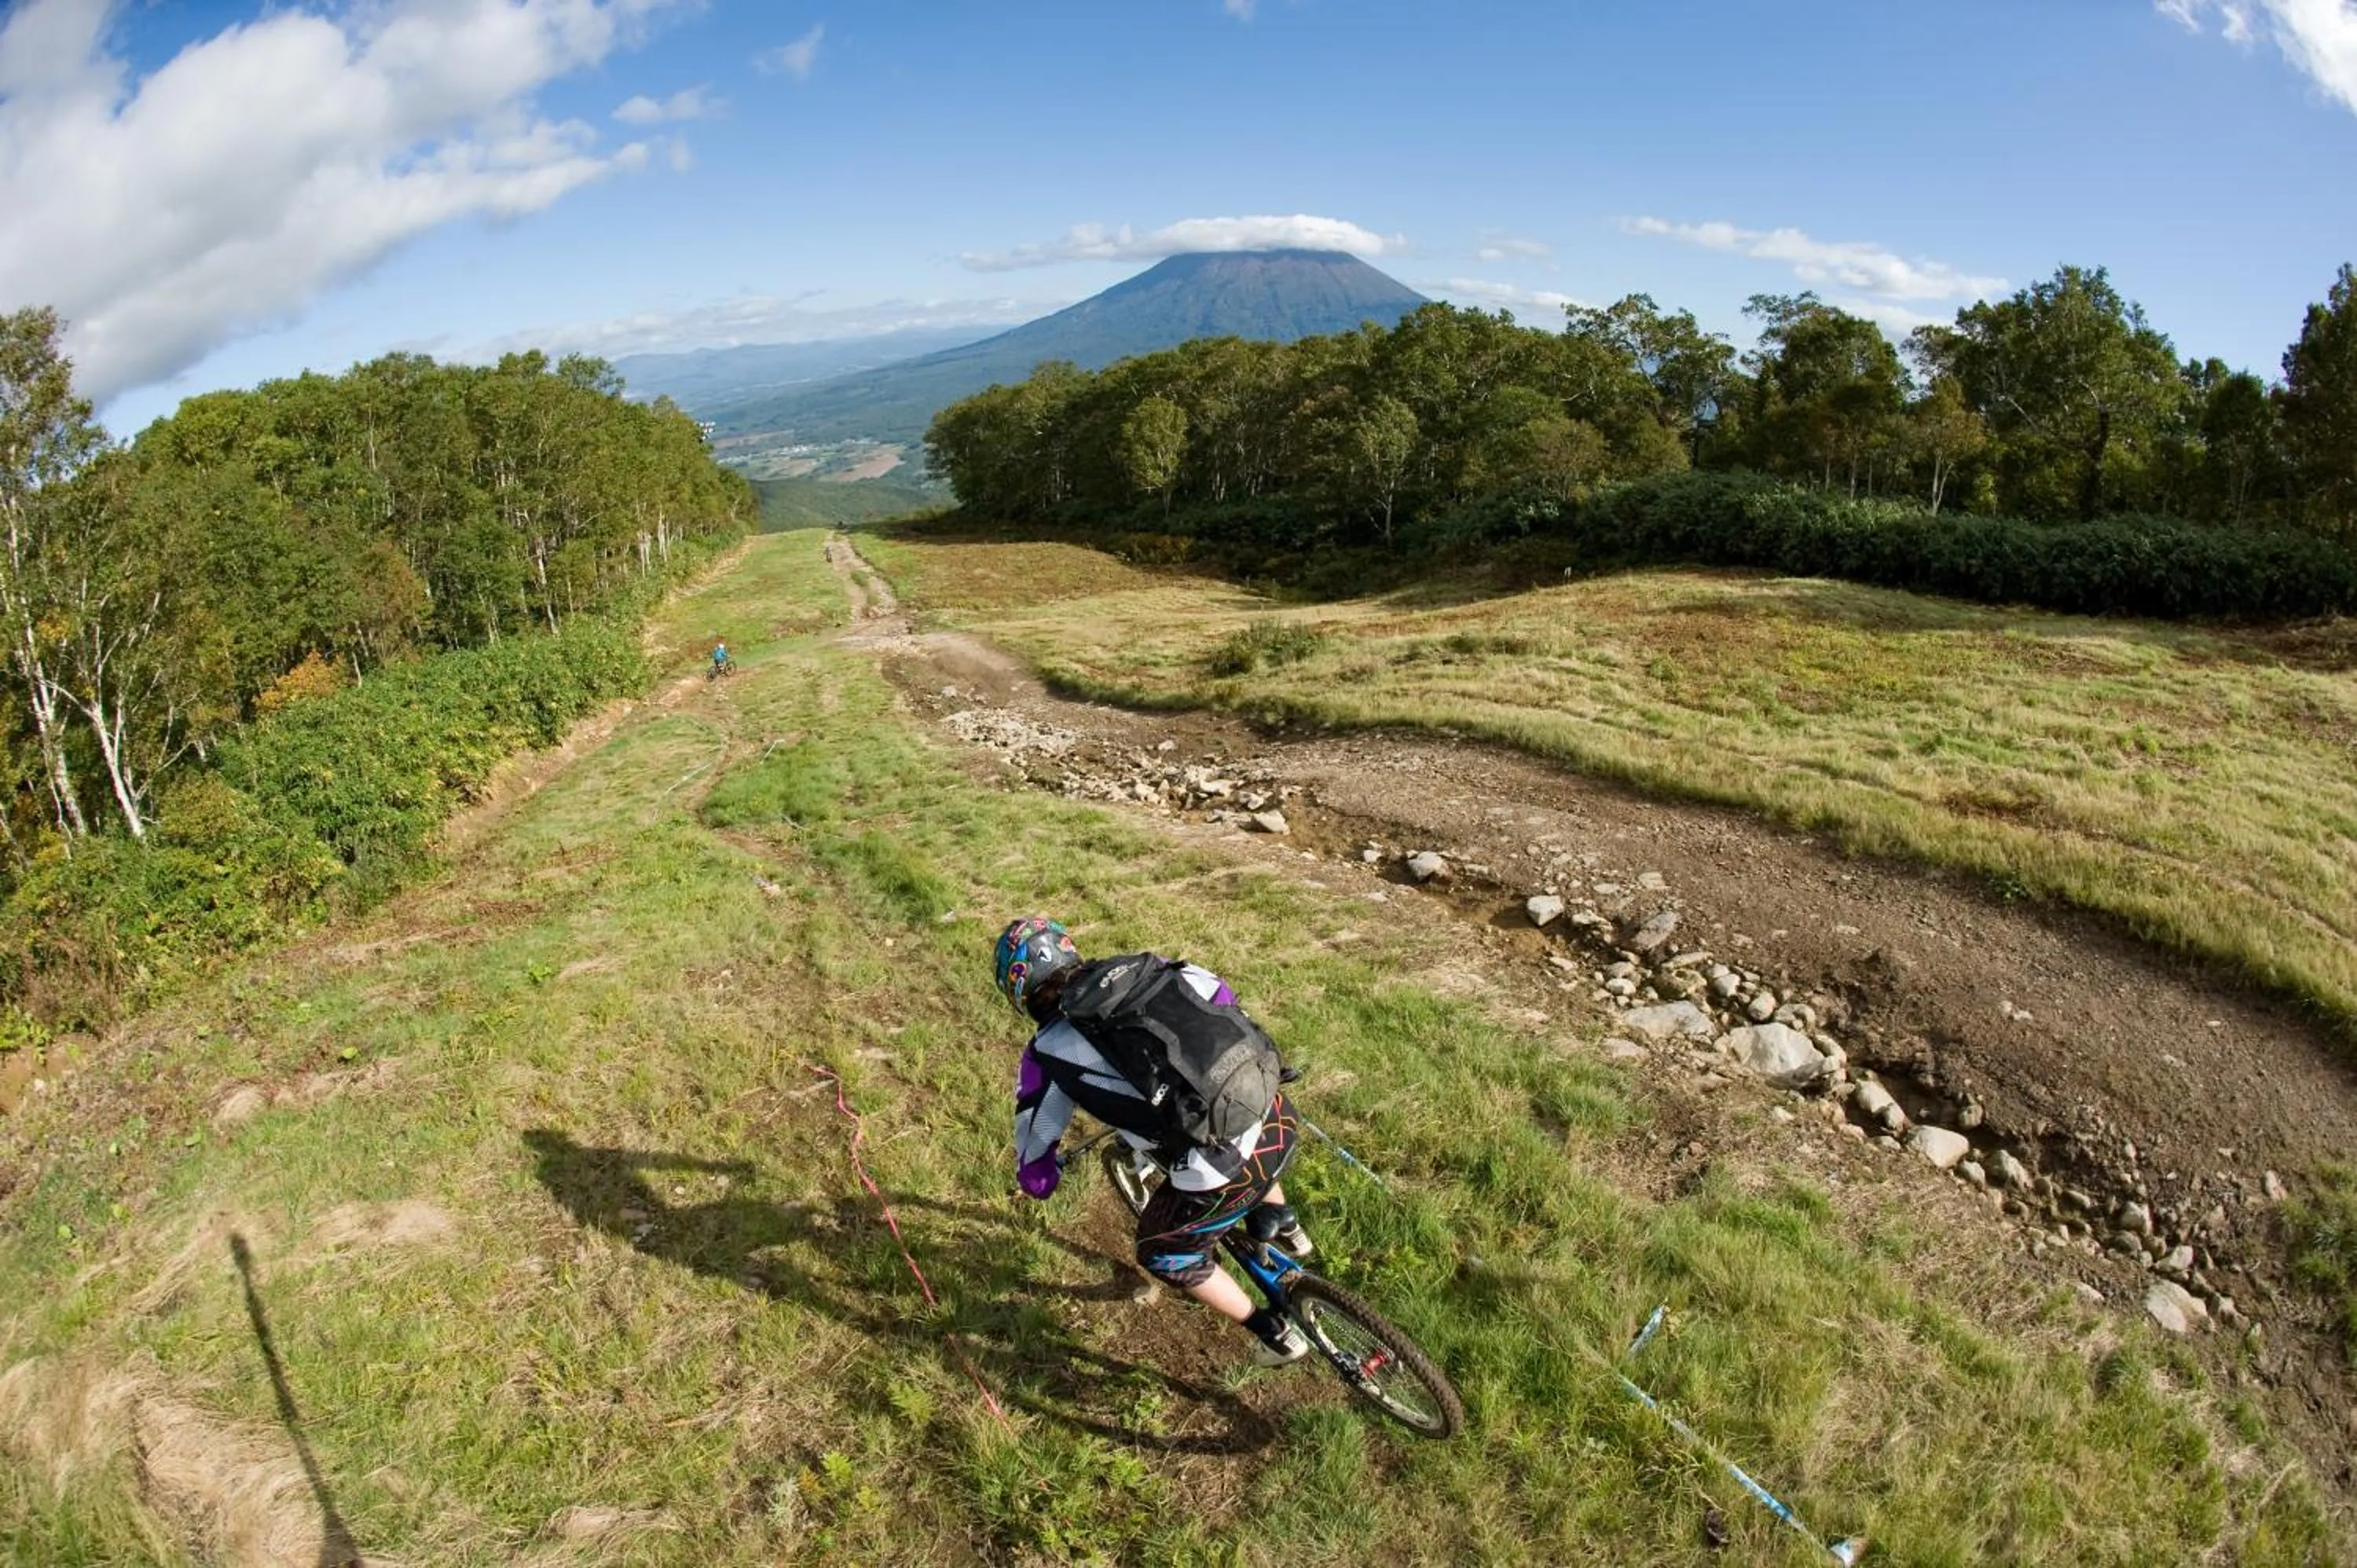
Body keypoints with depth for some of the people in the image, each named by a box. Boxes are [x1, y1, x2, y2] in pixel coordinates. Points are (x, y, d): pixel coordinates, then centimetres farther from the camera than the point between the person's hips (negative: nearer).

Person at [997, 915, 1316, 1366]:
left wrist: (1042, 1171, 33)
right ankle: (1285, 1227, 52)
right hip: (1276, 1120, 5)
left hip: (1223, 1175, -5)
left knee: (1165, 1255, 28)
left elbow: (1036, 1175, 8)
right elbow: (1220, 997, 22)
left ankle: (1277, 1334, 33)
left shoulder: (1047, 1056, 1)